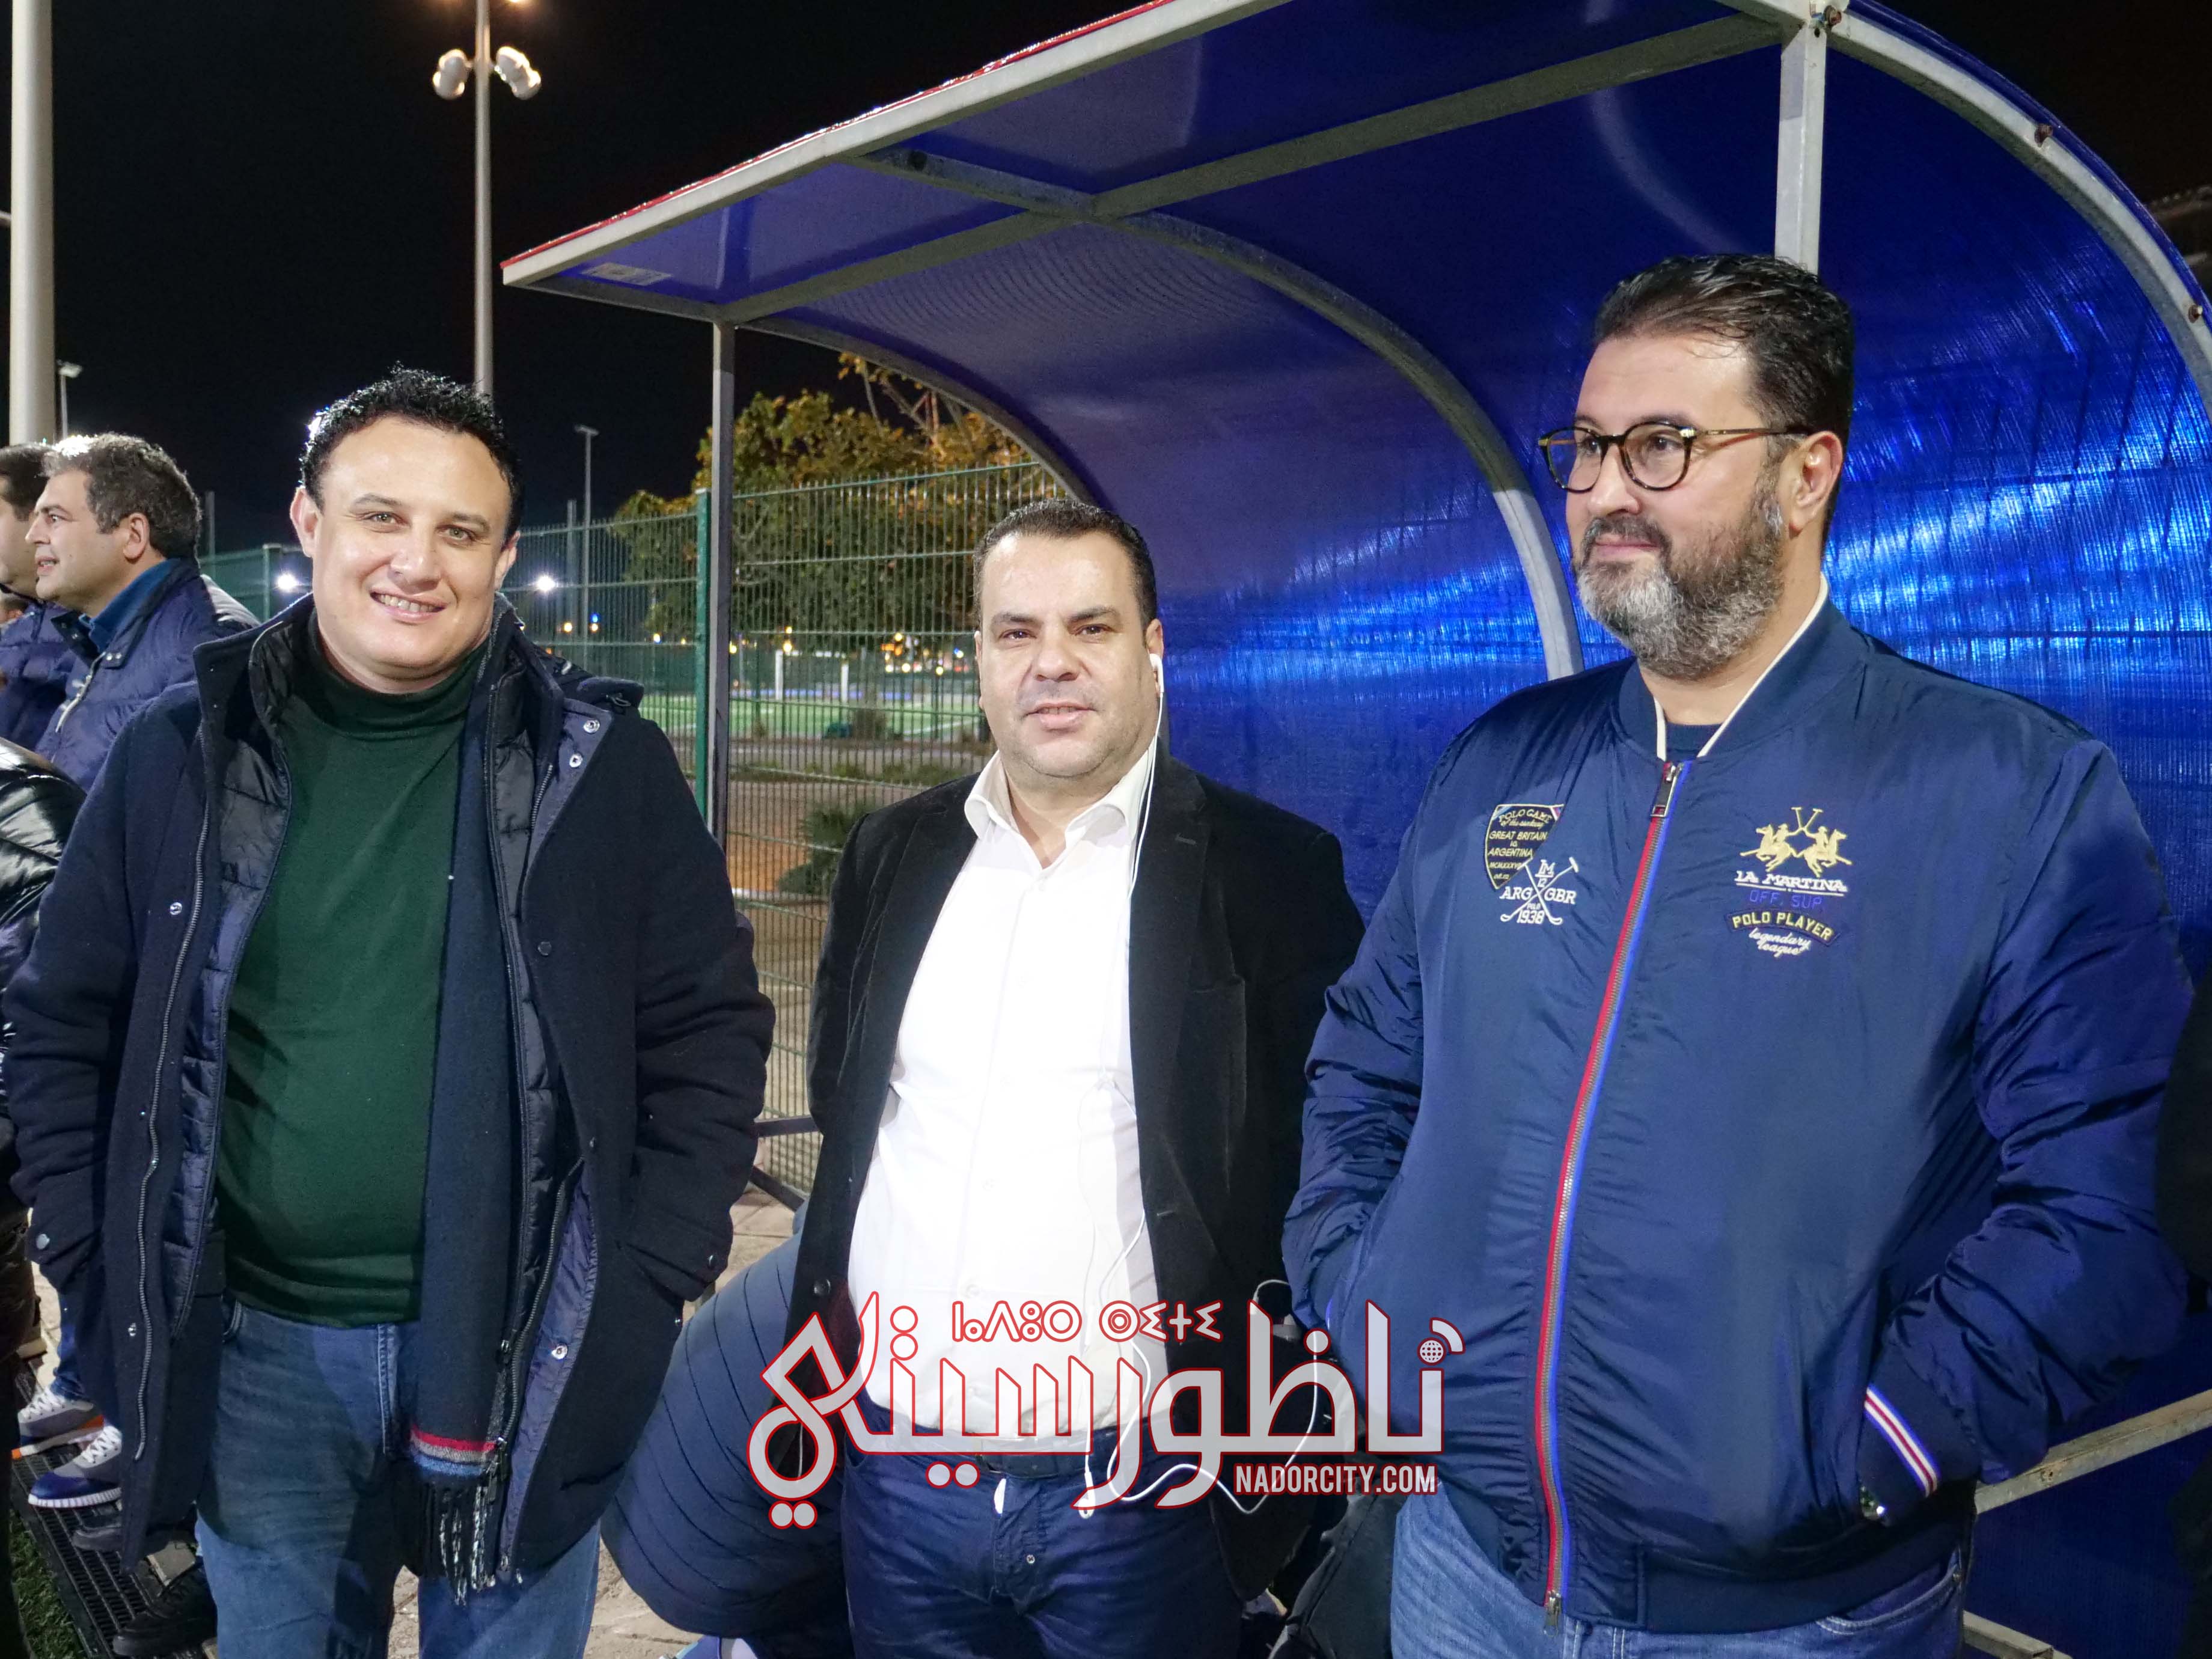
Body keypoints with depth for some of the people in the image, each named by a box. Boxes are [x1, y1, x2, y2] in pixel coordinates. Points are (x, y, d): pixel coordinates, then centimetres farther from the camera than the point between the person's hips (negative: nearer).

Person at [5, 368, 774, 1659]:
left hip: (523, 1350, -1)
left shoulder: (601, 761, -6)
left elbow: (710, 1028, -2)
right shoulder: (183, 755, -1)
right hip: (253, 1349, 2)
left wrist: (646, 1285, -7)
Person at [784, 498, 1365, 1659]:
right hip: (896, 1474, 4)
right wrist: (834, 1323, 12)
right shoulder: (895, 855, 6)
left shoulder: (1274, 873, -8)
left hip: (1136, 1490, -4)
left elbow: (1324, 1165, -5)